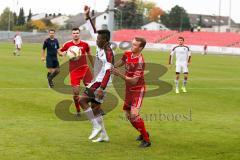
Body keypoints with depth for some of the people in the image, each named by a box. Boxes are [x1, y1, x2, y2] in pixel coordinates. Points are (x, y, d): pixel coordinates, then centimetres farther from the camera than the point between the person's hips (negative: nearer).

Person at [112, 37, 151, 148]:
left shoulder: (140, 62, -24)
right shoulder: (127, 54, -1)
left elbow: (134, 81, -27)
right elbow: (120, 63, 21)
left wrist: (120, 74, -34)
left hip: (138, 90, -8)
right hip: (129, 90, 8)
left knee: (134, 114, -21)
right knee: (128, 115, 14)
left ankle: (146, 140, -8)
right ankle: (143, 133, 35)